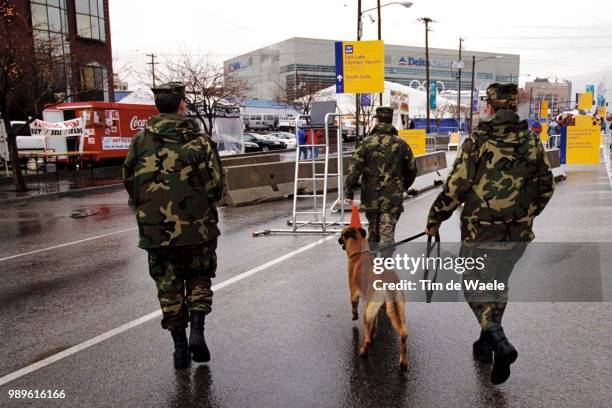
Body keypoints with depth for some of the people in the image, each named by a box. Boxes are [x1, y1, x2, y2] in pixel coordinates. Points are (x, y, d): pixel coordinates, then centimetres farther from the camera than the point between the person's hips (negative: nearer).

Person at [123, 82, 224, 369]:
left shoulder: (140, 140, 2)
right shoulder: (199, 140, -6)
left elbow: (128, 181, 7)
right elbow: (216, 184, -8)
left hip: (155, 229, 2)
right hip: (197, 227, -1)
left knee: (169, 288, 13)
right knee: (199, 280, 17)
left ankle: (180, 345, 17)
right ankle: (197, 330, 1)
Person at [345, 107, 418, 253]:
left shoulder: (366, 142, -3)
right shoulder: (401, 144, 2)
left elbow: (354, 169, -8)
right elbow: (412, 170, 10)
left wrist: (348, 191, -1)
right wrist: (404, 186, 27)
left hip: (370, 197, 1)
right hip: (393, 198, -1)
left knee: (373, 233, 18)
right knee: (387, 234, -1)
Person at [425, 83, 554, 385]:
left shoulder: (478, 140, -12)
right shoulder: (532, 141, 4)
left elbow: (456, 186, -14)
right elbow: (546, 186, 12)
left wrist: (435, 219, -1)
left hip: (480, 230, -5)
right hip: (519, 232, 5)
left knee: (475, 284, 8)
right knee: (499, 283, 20)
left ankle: (500, 343, -10)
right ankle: (487, 343, 32)